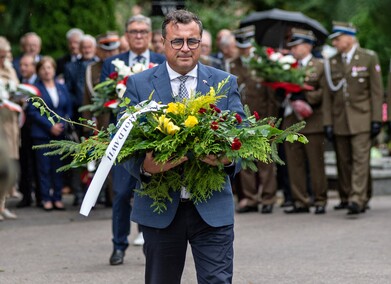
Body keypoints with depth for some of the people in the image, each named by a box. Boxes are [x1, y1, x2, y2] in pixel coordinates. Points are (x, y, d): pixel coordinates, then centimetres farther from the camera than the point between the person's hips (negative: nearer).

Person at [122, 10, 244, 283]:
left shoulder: (225, 83, 6)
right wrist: (144, 166, -24)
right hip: (160, 208, 0)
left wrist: (229, 157, -21)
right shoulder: (139, 84, 3)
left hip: (212, 208, 0)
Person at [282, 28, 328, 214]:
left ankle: (320, 201, 6)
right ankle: (300, 202, 10)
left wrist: (306, 97, -17)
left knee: (316, 163, 0)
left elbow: (325, 91, -9)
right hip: (291, 121, 5)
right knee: (294, 164, 5)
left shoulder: (319, 66, 0)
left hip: (312, 122, -5)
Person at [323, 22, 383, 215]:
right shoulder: (332, 63, 11)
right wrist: (327, 123, 3)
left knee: (360, 159, -11)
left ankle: (358, 200, -17)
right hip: (339, 120, 4)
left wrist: (376, 119, -6)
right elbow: (328, 95, 9)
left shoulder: (369, 58, 2)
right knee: (343, 161, 5)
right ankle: (345, 197, 16)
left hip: (361, 119, -4)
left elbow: (377, 91, 0)